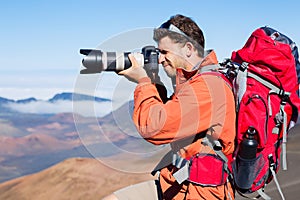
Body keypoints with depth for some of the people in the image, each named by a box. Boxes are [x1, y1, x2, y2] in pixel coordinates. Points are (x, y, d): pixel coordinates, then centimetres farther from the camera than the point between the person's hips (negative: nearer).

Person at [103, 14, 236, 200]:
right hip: (181, 181, 9)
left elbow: (152, 127, -24)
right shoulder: (196, 81, 13)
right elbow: (166, 116, 19)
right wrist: (153, 83, 6)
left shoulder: (208, 85, -19)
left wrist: (143, 82, -9)